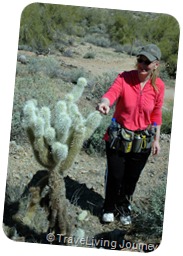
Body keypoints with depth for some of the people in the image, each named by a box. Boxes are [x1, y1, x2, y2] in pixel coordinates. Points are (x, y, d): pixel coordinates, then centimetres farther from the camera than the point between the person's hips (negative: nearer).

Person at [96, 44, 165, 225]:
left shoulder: (158, 86, -7)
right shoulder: (124, 78, -15)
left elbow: (156, 114, 4)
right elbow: (111, 93, -35)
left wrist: (156, 139, 6)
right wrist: (104, 102, -58)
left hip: (143, 140, 2)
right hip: (118, 137, -2)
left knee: (132, 177, 15)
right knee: (115, 175, 7)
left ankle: (124, 207, 41)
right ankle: (109, 208, 34)